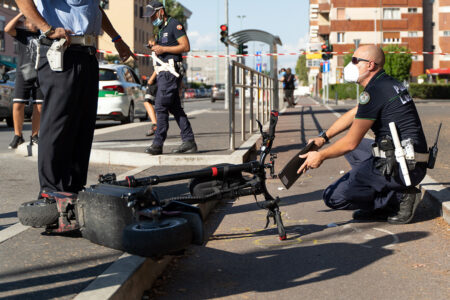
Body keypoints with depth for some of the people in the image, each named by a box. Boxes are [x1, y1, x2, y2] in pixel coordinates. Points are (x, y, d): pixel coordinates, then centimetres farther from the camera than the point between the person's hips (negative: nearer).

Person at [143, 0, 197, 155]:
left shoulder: (174, 24, -6)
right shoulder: (162, 29, 22)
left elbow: (185, 46, -14)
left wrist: (163, 49, -15)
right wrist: (155, 46, 10)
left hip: (171, 71, -10)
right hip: (164, 72, 10)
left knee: (161, 106, -13)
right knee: (175, 107, 7)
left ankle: (158, 144, -13)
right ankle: (189, 141, 8)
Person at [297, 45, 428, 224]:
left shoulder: (374, 92, -15)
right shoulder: (388, 84, 15)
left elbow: (351, 142, -11)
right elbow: (352, 115, 27)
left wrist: (321, 156, 4)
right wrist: (323, 137, 26)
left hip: (400, 167, -10)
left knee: (333, 197, -6)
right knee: (352, 149, 29)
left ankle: (399, 197, -6)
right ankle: (380, 206, 14)